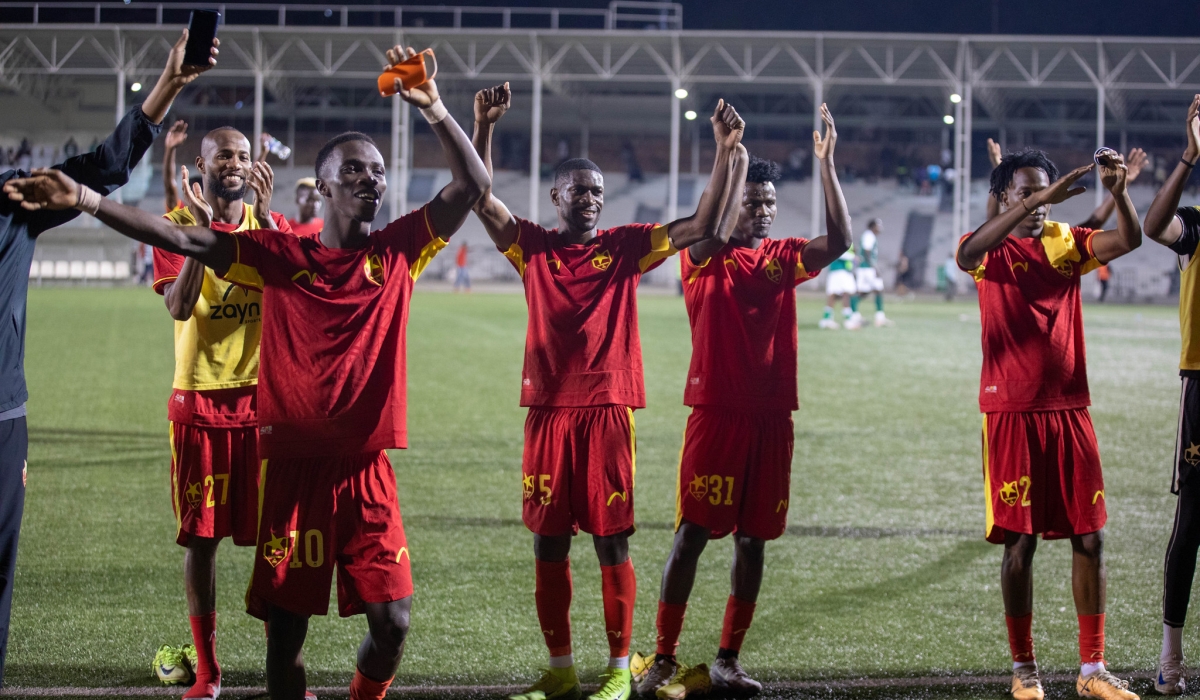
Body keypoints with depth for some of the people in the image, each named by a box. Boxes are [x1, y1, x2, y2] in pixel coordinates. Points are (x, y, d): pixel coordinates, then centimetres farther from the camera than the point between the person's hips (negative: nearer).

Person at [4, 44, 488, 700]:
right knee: (286, 626, 1)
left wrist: (432, 108, -12)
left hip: (367, 472, 1)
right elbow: (184, 238, -6)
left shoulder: (398, 251, 4)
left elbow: (471, 186, -1)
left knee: (392, 621, -3)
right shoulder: (281, 254, 1)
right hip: (293, 469, -1)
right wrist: (85, 200, -15)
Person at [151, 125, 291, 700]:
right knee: (201, 537, 1)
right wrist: (201, 227, -22)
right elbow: (178, 306, -16)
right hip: (199, 400, -1)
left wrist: (265, 217, -20)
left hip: (263, 398, 1)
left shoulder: (271, 224, 6)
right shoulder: (176, 225, 0)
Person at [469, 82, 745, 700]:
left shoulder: (627, 246, 5)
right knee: (549, 540, 5)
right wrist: (483, 128, -18)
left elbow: (703, 225, 0)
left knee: (611, 540, 1)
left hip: (608, 409, -1)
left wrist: (726, 152, -10)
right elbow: (480, 198, -6)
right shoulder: (532, 247, 6)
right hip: (549, 410, 1)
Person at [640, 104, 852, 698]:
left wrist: (826, 164, -11)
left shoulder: (783, 258, 9)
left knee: (753, 539, 6)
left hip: (772, 416, 4)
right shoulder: (705, 259, -1)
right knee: (692, 534, -5)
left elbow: (838, 241, -6)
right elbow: (711, 231, -24)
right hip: (716, 412, -4)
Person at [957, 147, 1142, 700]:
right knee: (1020, 541, -1)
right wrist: (1037, 200, -35)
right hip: (1012, 411, -4)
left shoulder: (1066, 243, 8)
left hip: (1069, 408, 4)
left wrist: (1118, 191, -27)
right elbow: (969, 253, -27)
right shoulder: (991, 249, -2)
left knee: (1089, 536, 2)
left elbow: (1128, 240, -7)